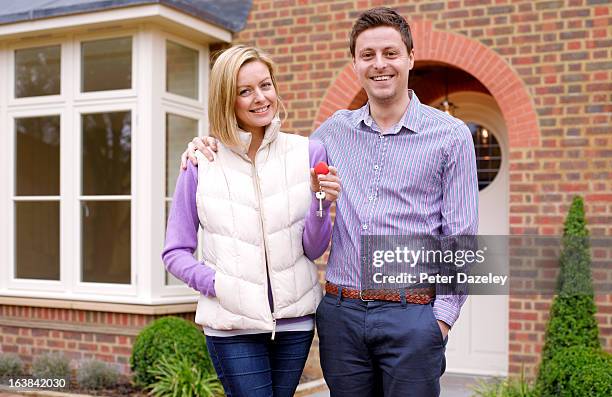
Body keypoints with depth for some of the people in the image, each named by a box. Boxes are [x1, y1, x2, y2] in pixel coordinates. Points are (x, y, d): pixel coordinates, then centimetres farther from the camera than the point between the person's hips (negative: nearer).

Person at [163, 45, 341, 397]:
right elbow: (176, 253, 1)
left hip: (295, 321, 2)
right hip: (232, 325, -2)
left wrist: (320, 202, -19)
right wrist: (219, 285, -15)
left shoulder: (307, 153, -2)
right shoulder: (201, 164, -5)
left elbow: (314, 249, 0)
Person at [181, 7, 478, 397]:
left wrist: (442, 317, -8)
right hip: (341, 311, 3)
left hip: (411, 317, -3)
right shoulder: (335, 130, 9)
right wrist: (212, 146, 7)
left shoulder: (451, 135, 0)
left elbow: (461, 239, -1)